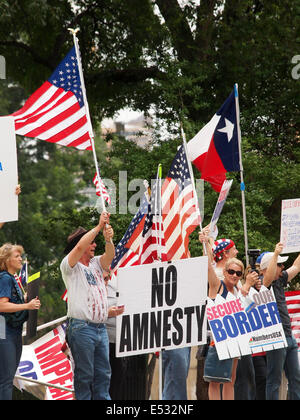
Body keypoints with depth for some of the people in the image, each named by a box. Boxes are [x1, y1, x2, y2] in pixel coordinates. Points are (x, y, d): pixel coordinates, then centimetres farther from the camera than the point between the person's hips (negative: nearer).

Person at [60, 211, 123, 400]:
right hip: (82, 327, -7)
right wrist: (99, 227, -13)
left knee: (103, 374, 7)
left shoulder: (96, 264, 18)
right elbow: (80, 246, -17)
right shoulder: (70, 266, -1)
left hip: (101, 327, 7)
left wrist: (108, 239, -19)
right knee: (84, 374, -4)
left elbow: (110, 255, 1)